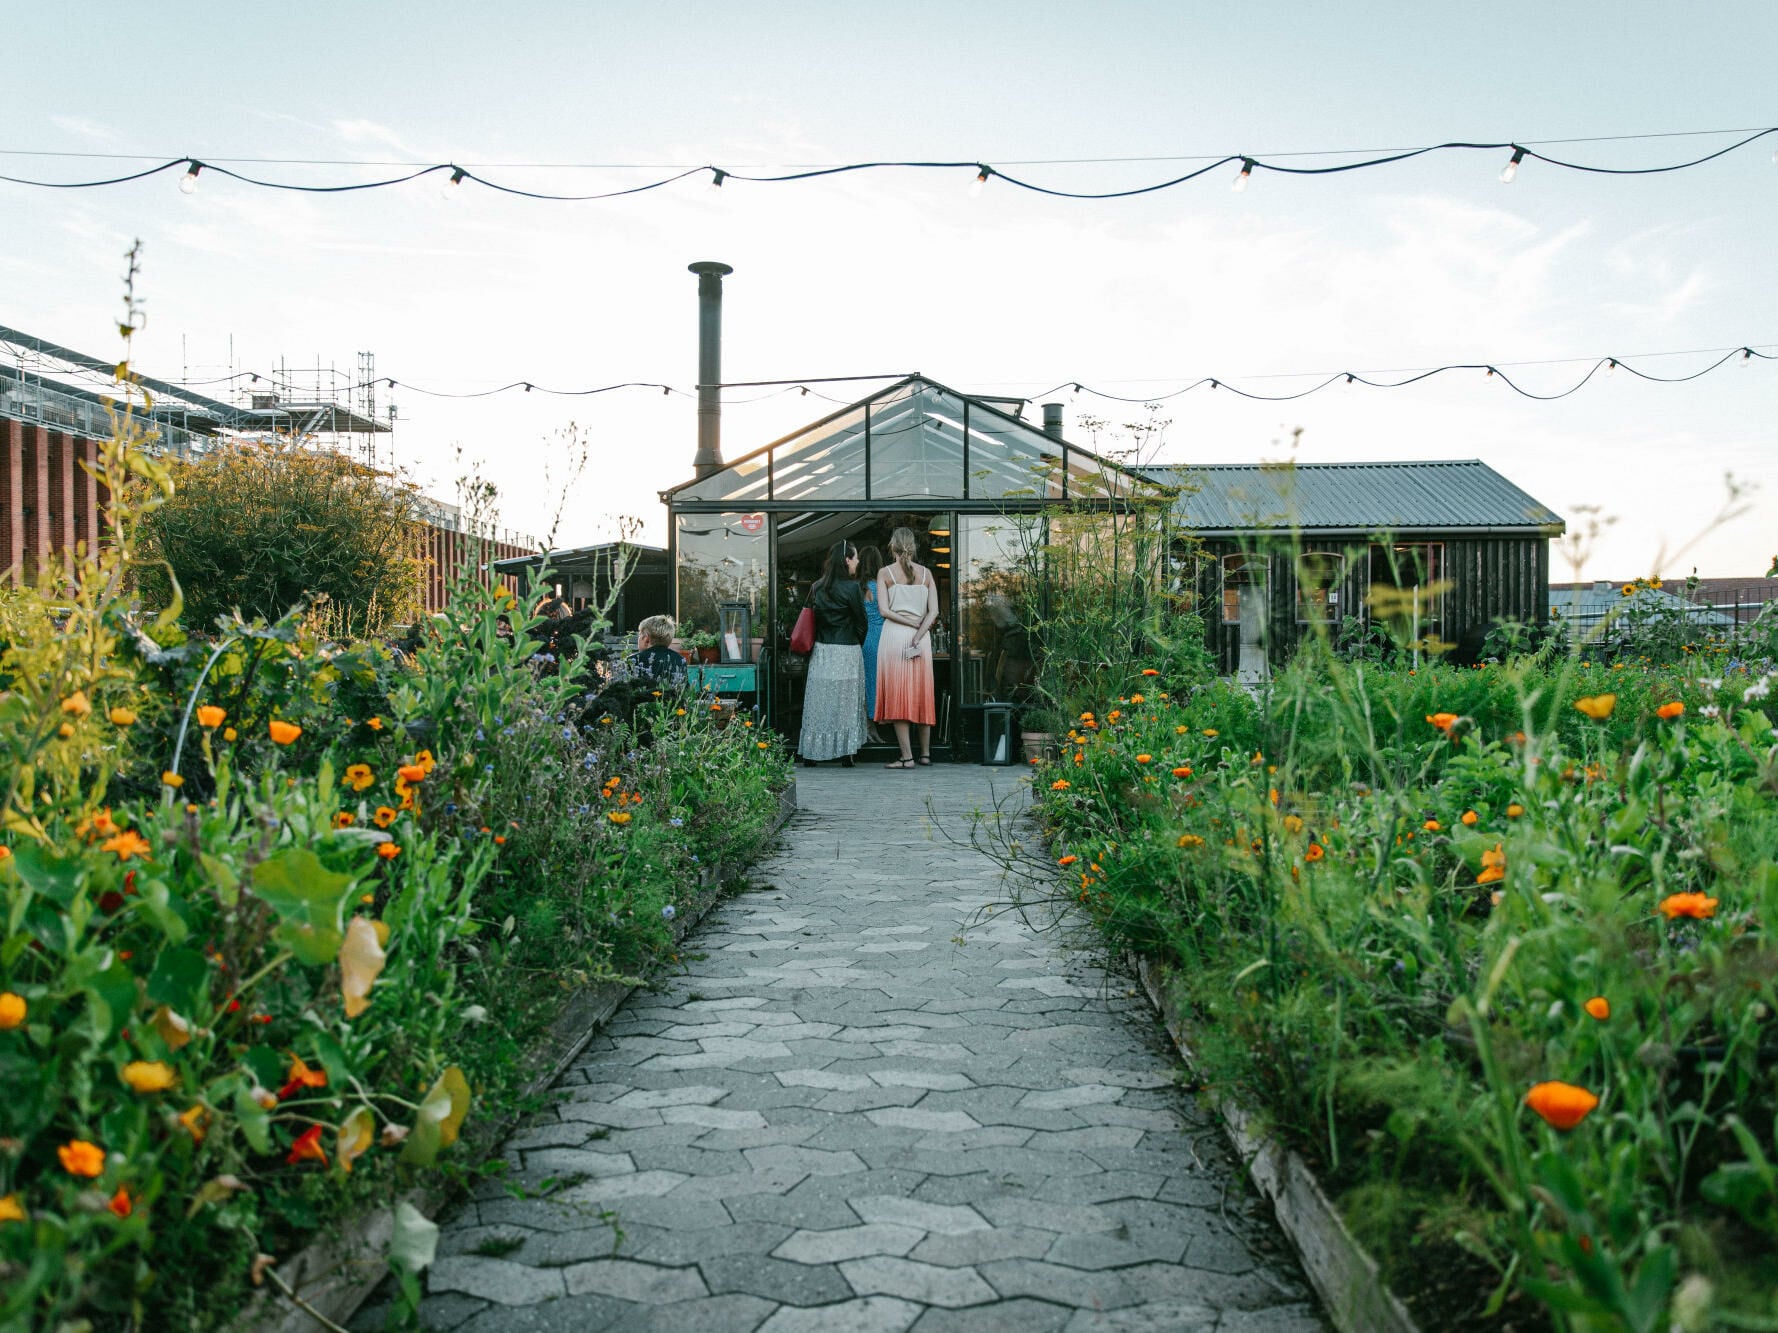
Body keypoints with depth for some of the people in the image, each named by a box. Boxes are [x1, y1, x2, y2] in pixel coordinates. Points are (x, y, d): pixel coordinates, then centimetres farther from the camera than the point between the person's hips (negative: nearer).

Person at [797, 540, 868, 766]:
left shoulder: (817, 588, 6)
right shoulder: (851, 588, -9)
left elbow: (811, 619, 8)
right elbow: (861, 623, -4)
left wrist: (819, 641, 15)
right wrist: (857, 645, 12)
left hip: (820, 651, 5)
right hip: (847, 652, -4)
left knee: (819, 702, 8)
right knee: (846, 703, 3)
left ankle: (811, 753, 10)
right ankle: (845, 753, 3)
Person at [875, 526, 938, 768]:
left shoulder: (885, 572, -1)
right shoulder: (926, 573, 6)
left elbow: (884, 610, -10)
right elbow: (934, 612, -2)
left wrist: (912, 623, -4)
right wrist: (918, 634, -8)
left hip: (894, 635, -3)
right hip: (922, 638, 3)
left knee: (898, 696, -1)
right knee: (921, 695, 12)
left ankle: (907, 757, -4)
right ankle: (925, 753, 18)